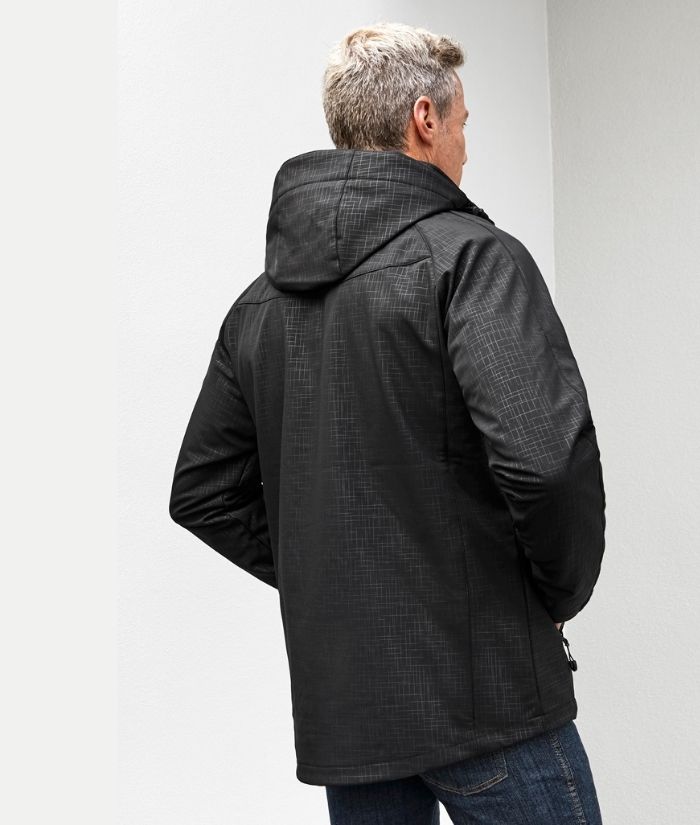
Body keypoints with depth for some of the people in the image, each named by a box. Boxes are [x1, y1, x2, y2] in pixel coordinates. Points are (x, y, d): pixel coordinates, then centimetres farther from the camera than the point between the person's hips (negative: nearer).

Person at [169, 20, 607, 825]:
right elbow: (546, 453, -25)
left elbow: (201, 492, 14)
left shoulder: (261, 297, 10)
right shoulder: (470, 254, -11)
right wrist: (563, 591, -7)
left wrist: (320, 577, 14)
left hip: (338, 701, 6)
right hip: (482, 686, -6)